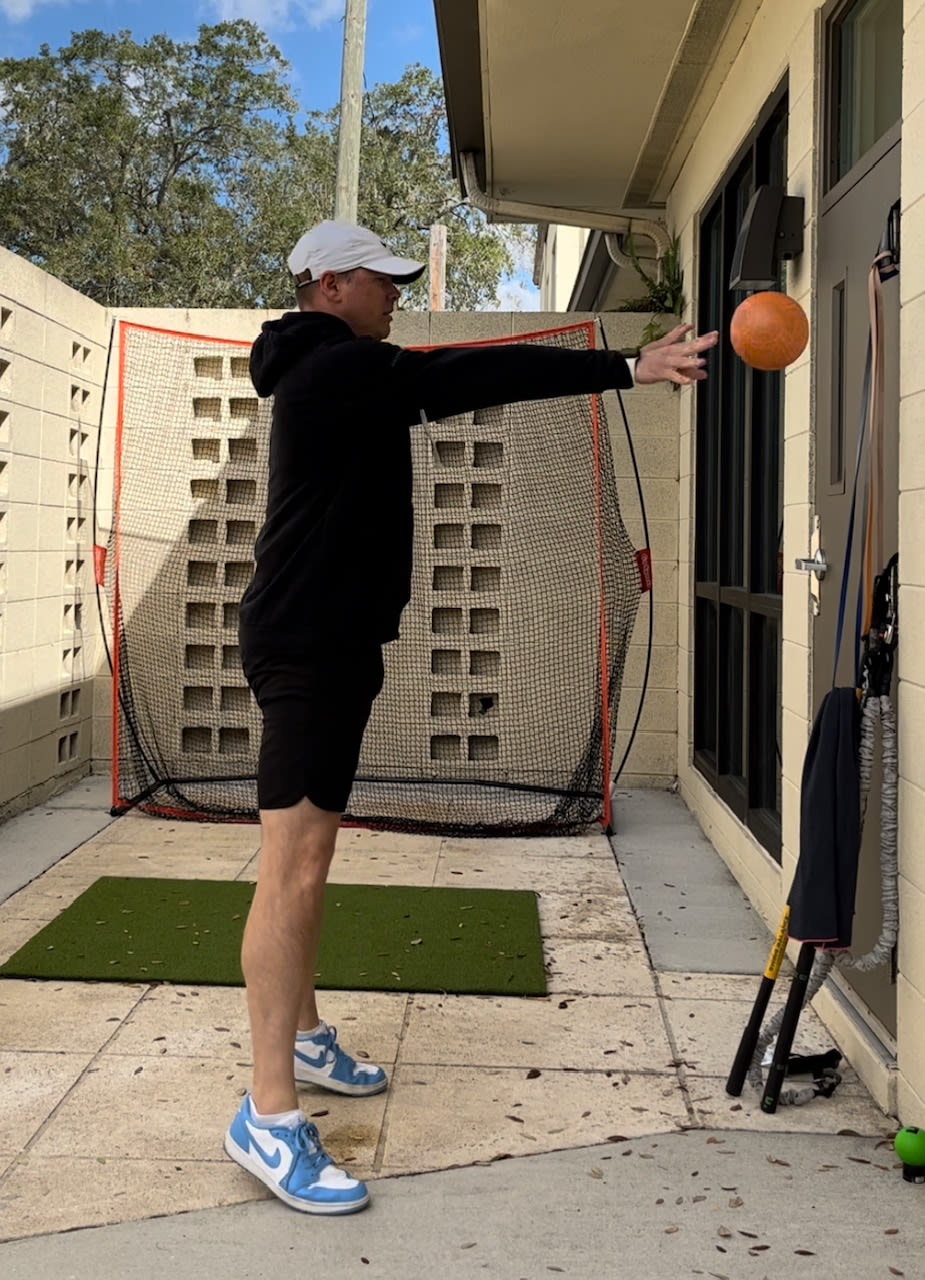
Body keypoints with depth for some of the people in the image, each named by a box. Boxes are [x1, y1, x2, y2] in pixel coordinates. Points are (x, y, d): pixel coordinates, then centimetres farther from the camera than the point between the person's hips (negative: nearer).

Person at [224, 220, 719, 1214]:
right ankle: (268, 1115, -12)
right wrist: (628, 368, -21)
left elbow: (450, 383, 19)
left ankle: (301, 1037, 30)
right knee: (295, 865, -14)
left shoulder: (340, 375, 21)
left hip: (331, 641, 12)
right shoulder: (337, 366, -14)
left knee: (310, 856, 17)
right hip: (306, 642, -12)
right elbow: (472, 376, -21)